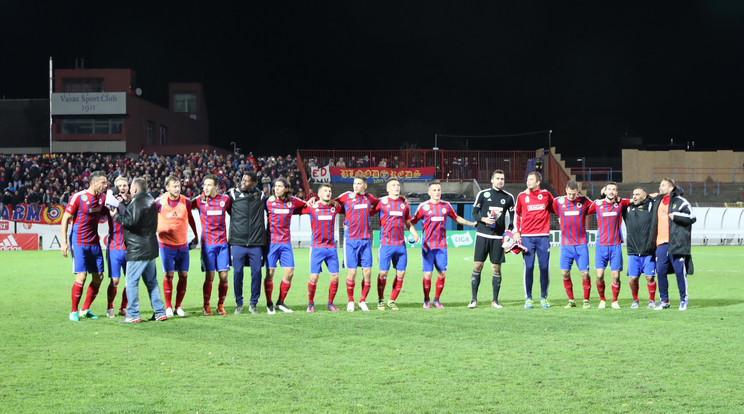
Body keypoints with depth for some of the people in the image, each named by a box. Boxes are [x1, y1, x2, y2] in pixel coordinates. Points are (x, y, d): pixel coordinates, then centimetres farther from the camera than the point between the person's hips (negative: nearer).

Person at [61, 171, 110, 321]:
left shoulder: (102, 198, 7)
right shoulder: (78, 197, -11)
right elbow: (65, 219, -7)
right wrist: (64, 242, -12)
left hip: (94, 242, 7)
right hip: (79, 242, -7)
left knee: (98, 277, 4)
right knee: (81, 276, -13)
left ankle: (85, 309, 19)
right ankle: (74, 311, 2)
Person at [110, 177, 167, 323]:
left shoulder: (137, 202, -14)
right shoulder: (150, 200, 14)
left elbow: (131, 221, -23)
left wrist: (116, 216, -10)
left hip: (138, 249, -9)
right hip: (150, 249, 9)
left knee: (131, 281, -4)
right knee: (152, 282, 14)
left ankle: (133, 315, -4)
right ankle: (160, 312, 15)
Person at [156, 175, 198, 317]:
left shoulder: (186, 202, 0)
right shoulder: (160, 202, -7)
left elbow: (190, 218, 15)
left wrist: (196, 235, 22)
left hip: (183, 244, 3)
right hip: (166, 244, -3)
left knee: (183, 275, 1)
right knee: (168, 275, -6)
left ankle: (178, 307, 12)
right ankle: (168, 307, 3)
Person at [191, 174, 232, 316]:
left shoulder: (225, 199, 5)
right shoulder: (199, 200, -1)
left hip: (222, 243, 2)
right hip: (208, 243, -2)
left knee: (224, 276, -1)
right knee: (209, 276, -5)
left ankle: (221, 305, 13)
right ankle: (206, 306, 8)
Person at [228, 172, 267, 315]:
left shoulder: (261, 195, 8)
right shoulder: (233, 194, 4)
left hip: (256, 242, 1)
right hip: (237, 242, -1)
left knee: (256, 273, 0)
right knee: (237, 273, -1)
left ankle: (253, 303, 13)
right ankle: (239, 304, 12)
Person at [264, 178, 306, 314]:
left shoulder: (293, 202, 5)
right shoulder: (269, 201, -2)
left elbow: (307, 205, 22)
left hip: (286, 242, 3)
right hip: (271, 242, -3)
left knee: (289, 272, -1)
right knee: (270, 273, -3)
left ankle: (281, 302, 14)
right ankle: (269, 304, 9)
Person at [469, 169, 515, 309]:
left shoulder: (508, 197, 9)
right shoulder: (483, 194, 4)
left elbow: (512, 216, 15)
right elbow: (473, 214, 5)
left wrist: (509, 230, -2)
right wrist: (484, 219, -14)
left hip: (498, 237, 1)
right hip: (482, 235, -1)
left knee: (496, 268, 1)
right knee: (477, 266, -4)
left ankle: (495, 300, 10)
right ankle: (474, 299, 2)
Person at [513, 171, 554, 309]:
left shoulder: (546, 194, 6)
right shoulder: (522, 196, 7)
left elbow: (555, 207, 24)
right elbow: (517, 214, 15)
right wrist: (516, 232, 7)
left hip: (543, 236, 0)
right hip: (527, 236, 0)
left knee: (544, 267, -1)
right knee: (528, 267, -5)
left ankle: (544, 297, 12)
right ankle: (528, 298, 4)